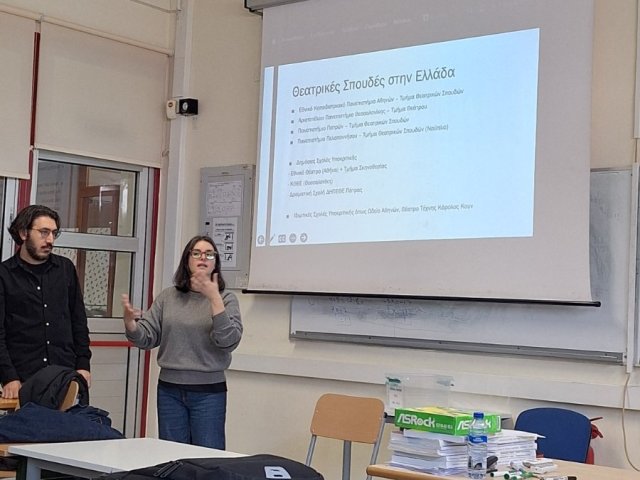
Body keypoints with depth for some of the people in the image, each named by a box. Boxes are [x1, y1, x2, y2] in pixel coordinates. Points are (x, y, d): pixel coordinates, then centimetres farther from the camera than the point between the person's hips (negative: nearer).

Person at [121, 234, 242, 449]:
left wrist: (214, 298, -23)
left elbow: (229, 341, -15)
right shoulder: (168, 297, 6)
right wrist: (129, 322, -17)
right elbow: (147, 338, 4)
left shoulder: (226, 298, -1)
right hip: (169, 390, 3)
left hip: (209, 392, -3)